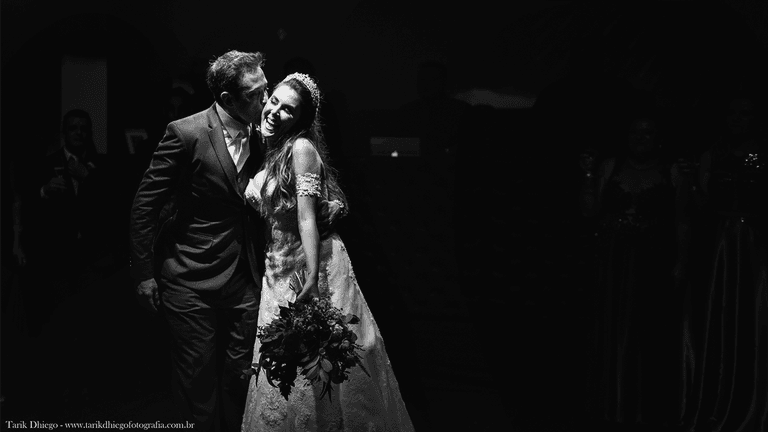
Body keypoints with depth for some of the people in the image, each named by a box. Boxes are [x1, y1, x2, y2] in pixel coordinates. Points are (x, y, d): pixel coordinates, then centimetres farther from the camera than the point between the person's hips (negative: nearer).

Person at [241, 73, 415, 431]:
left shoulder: (302, 148, -14)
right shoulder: (271, 150, 11)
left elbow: (307, 218, -22)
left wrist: (311, 281, -28)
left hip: (310, 265, -8)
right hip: (280, 269, 8)